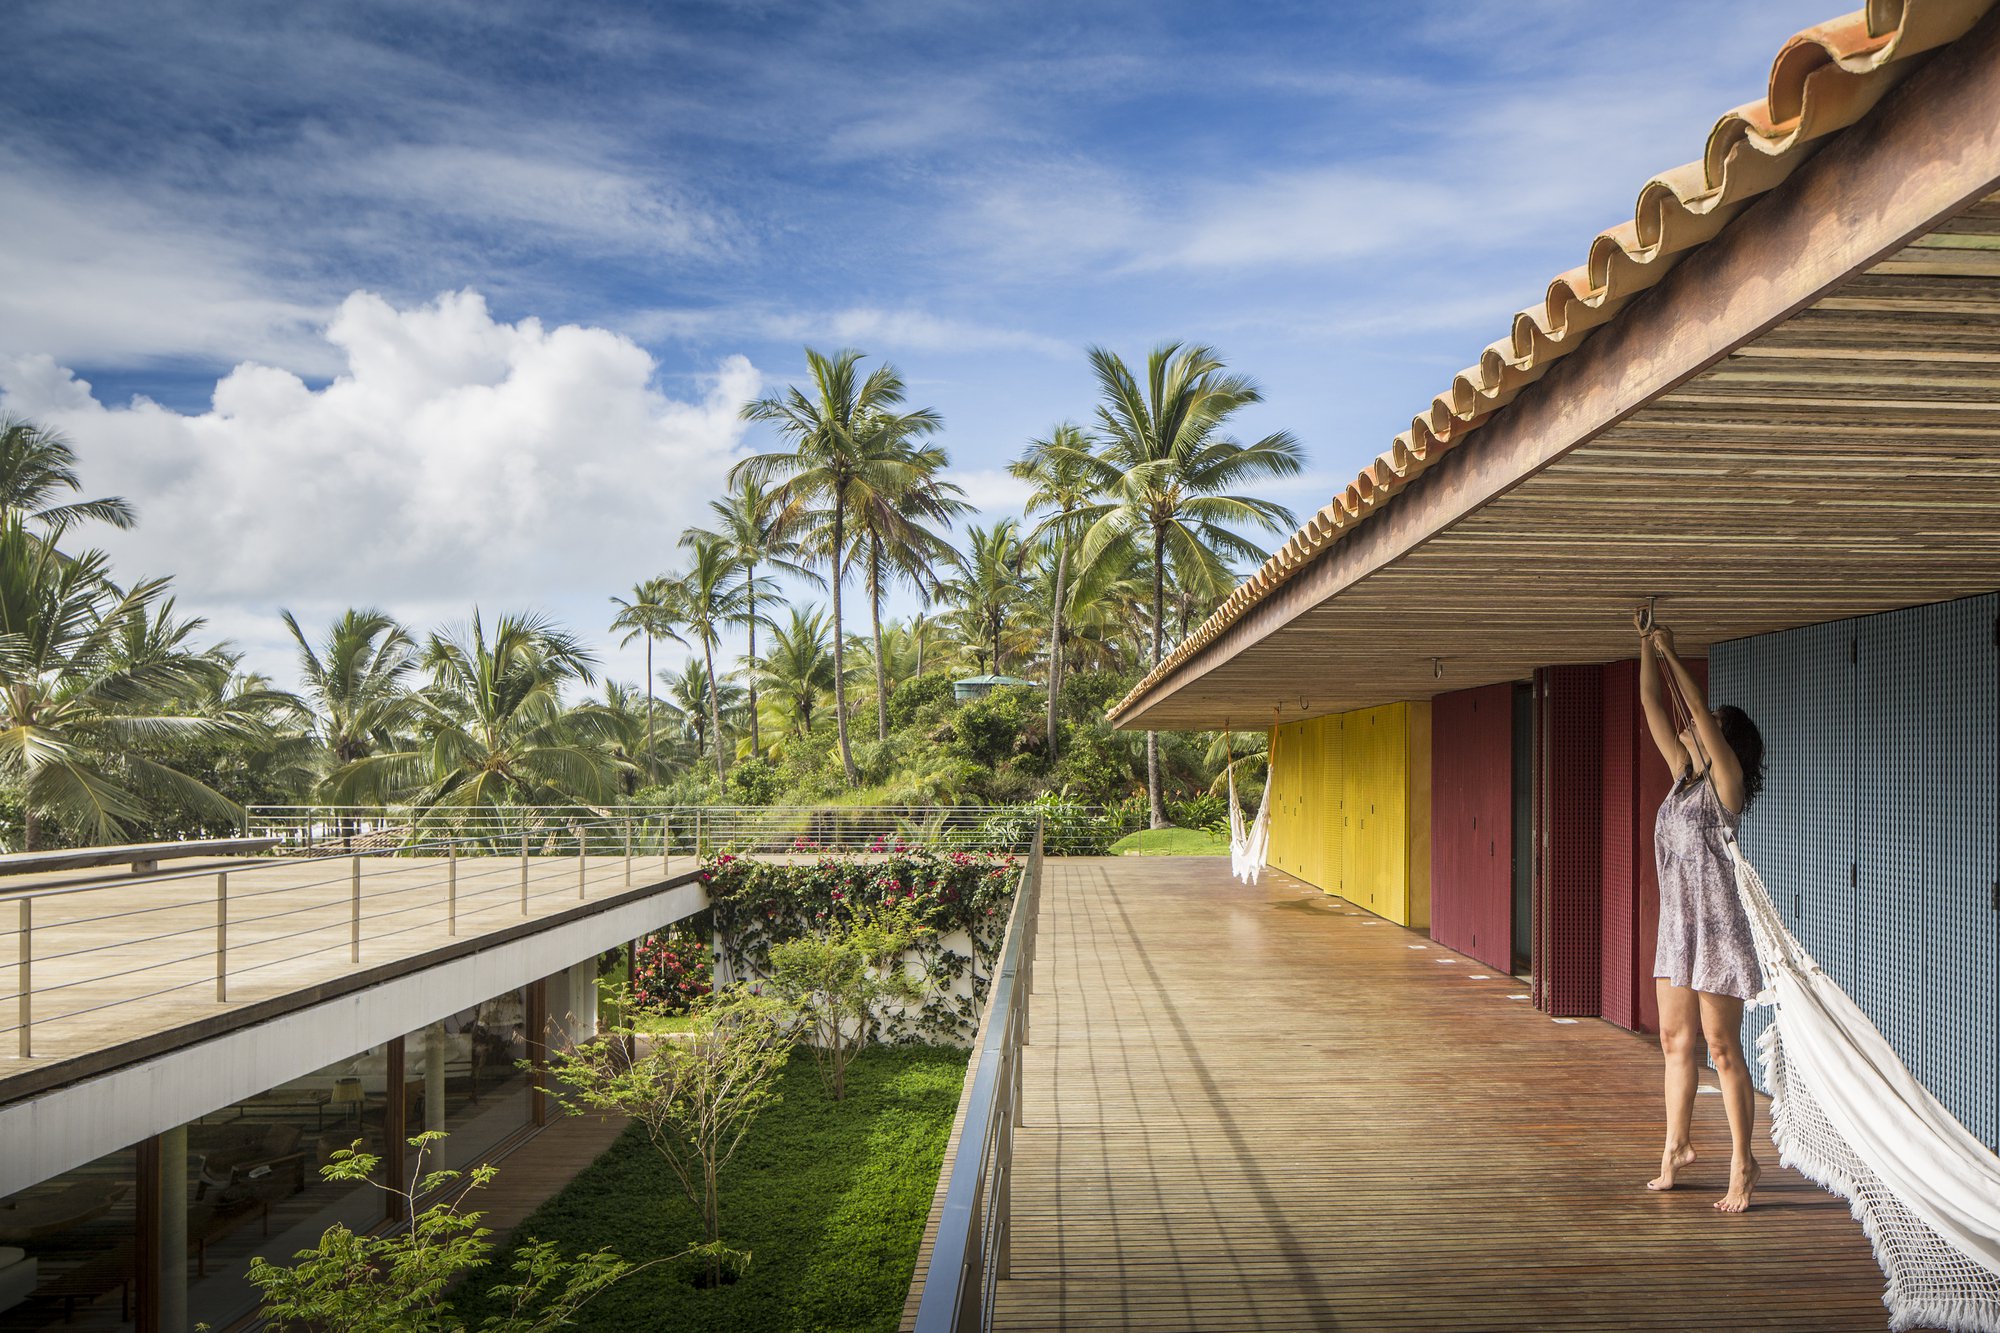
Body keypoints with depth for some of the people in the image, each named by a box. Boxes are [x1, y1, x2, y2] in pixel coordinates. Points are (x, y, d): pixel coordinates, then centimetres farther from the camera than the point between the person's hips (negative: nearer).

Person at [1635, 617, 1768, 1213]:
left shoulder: (1726, 778, -8)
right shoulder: (1684, 774, 11)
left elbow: (1700, 709, -17)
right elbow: (1653, 706, 10)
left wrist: (1672, 653, -12)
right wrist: (1647, 647, 6)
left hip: (1716, 929, -8)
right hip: (1678, 927, 8)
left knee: (1722, 1049, -2)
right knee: (1675, 1042, 13)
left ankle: (1742, 1164, 7)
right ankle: (1677, 1147, 23)